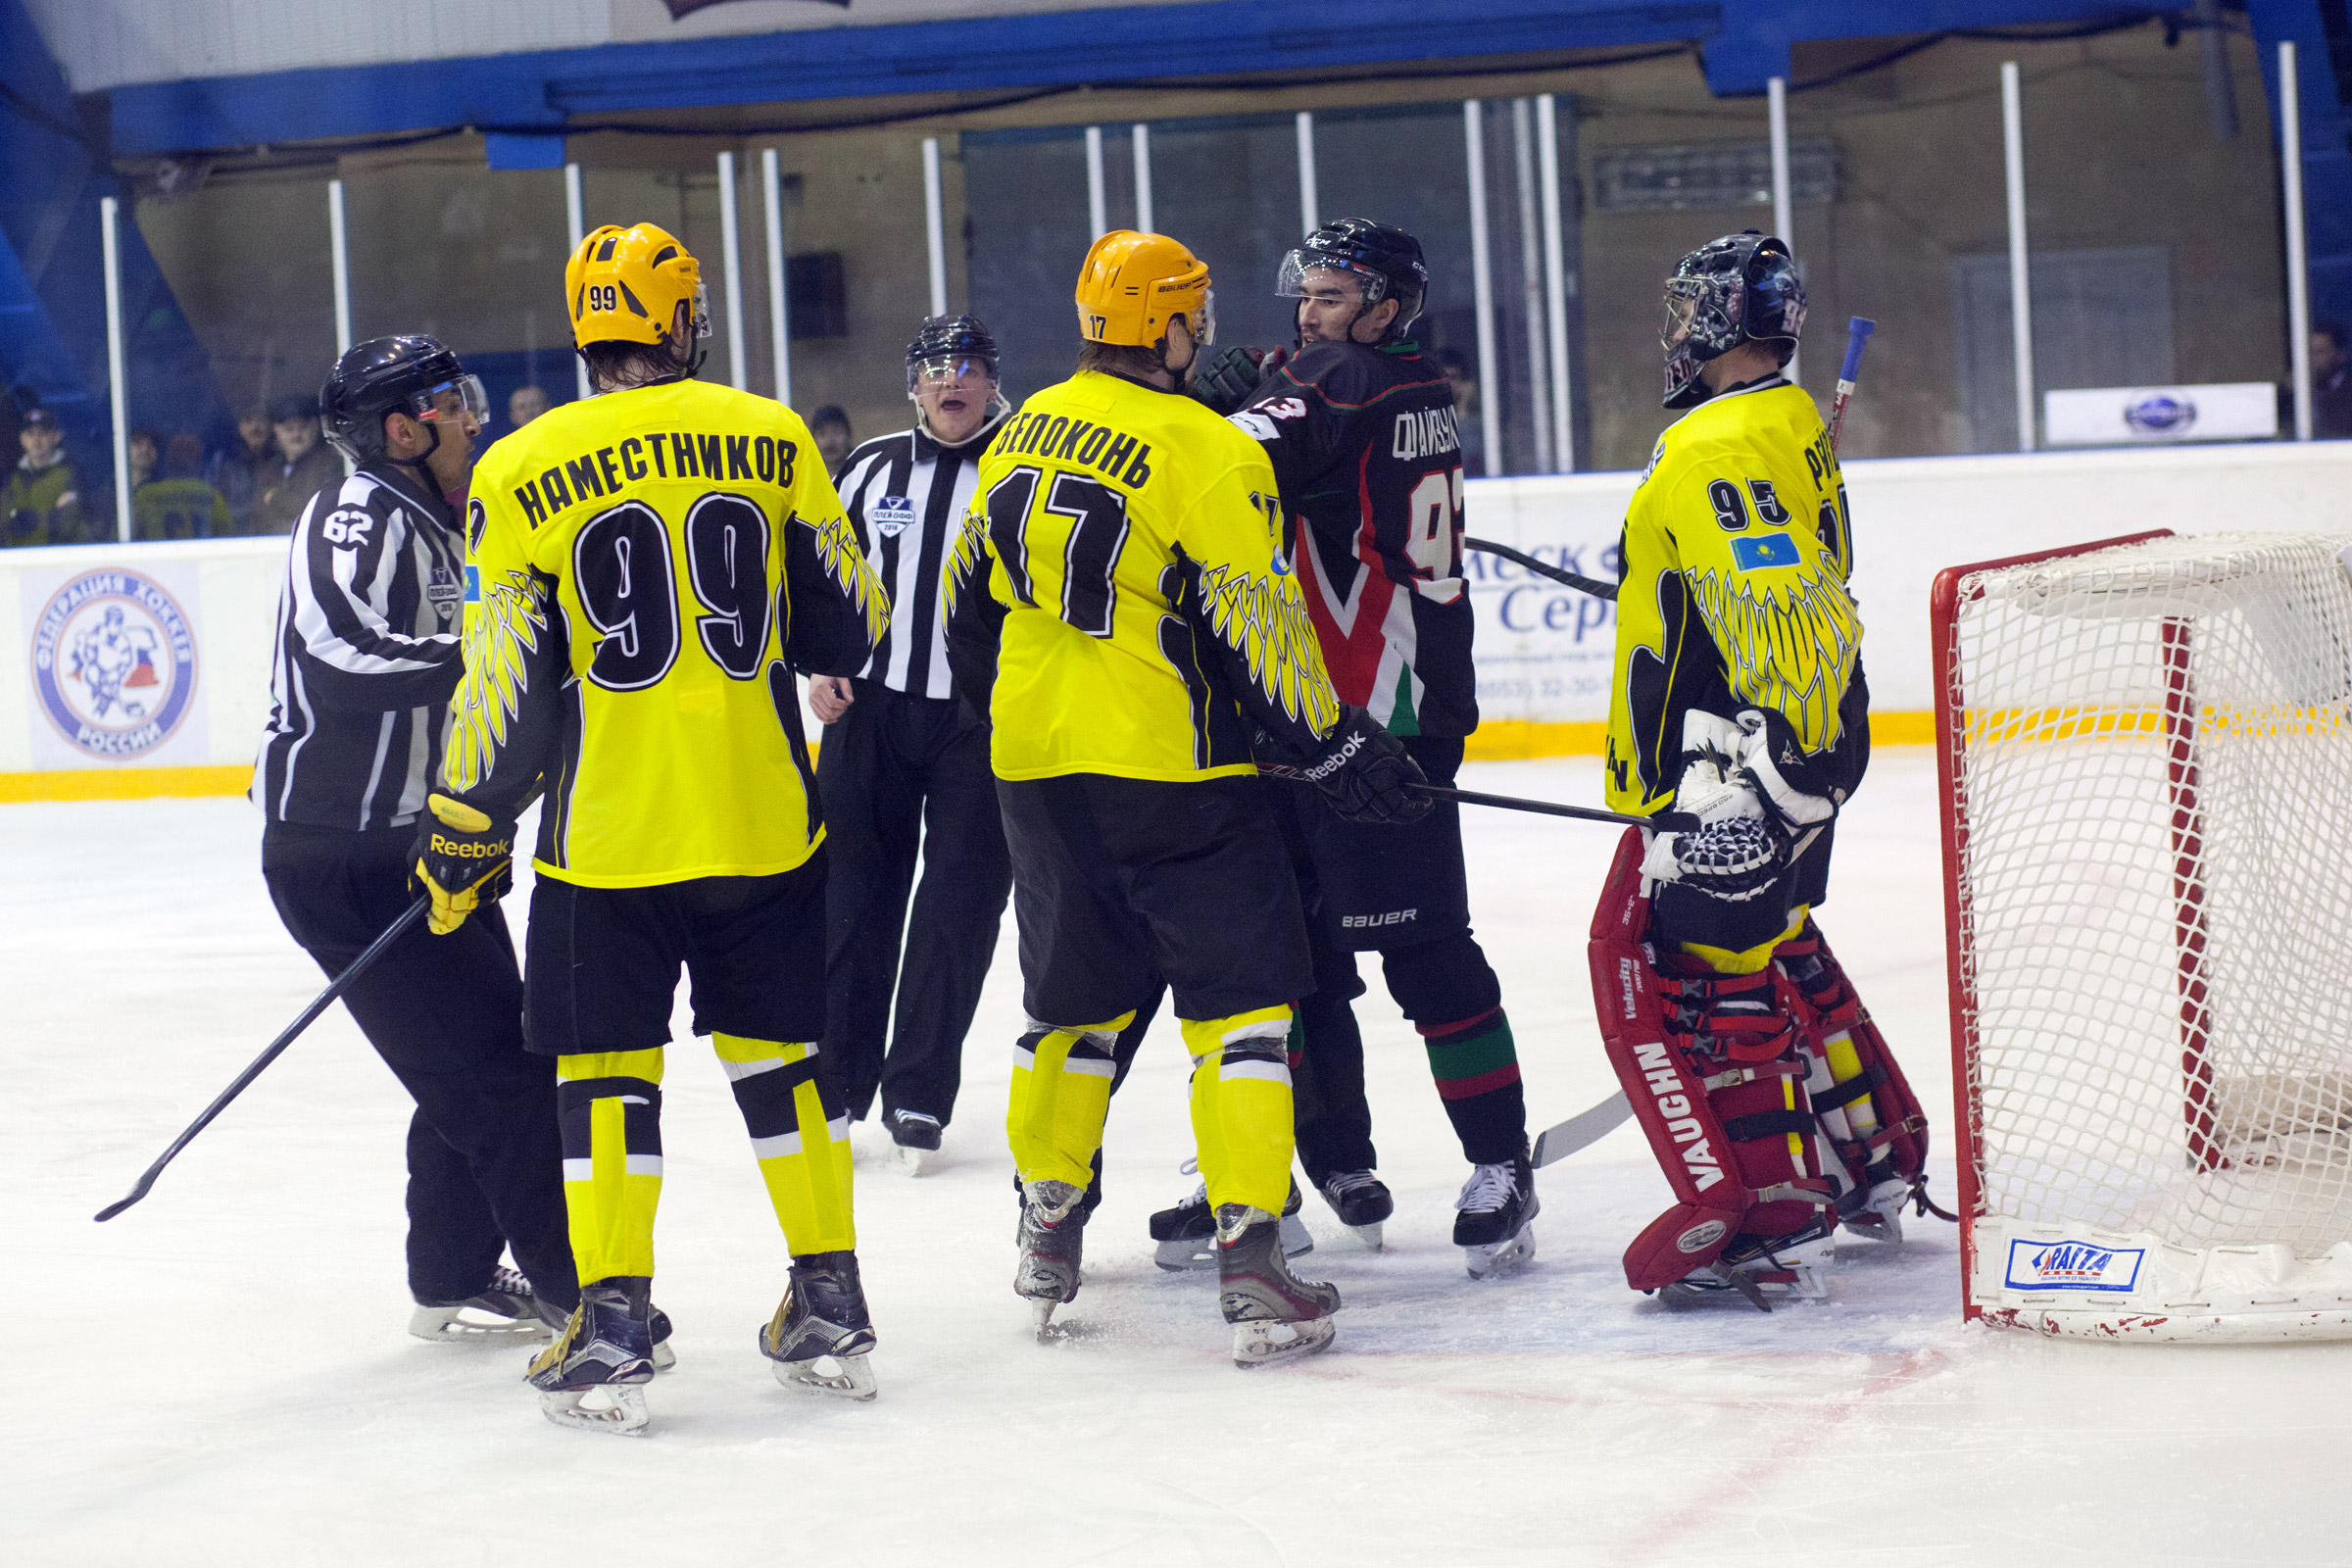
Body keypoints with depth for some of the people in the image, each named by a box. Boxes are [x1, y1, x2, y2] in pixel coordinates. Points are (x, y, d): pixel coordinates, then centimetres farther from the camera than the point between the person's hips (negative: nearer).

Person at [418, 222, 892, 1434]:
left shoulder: (521, 475, -6)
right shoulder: (771, 440, 0)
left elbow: (505, 684, -4)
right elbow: (846, 627, 6)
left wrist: (463, 835, 8)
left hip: (606, 833, -2)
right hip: (765, 820, 2)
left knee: (604, 1070, 6)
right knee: (778, 1050, 14)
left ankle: (613, 1331, 3)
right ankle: (831, 1311, 18)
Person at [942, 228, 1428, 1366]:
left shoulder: (1026, 432, 7)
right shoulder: (1207, 454, -14)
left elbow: (971, 594, 17)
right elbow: (1259, 632, -14)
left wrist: (1003, 706, 32)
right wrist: (1339, 748, -4)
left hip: (1035, 761, 7)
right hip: (1169, 769, -7)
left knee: (1074, 996, 20)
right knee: (1242, 1001, -1)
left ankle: (1046, 1232, 28)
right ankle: (1249, 1254, -9)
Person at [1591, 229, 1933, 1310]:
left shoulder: (1716, 447, -18)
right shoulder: (1794, 427, 14)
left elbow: (1781, 612, -28)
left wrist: (1763, 772, -32)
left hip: (1738, 756, -11)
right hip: (1806, 740, 11)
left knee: (1677, 957, -10)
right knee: (1770, 947, 24)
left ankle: (1766, 1220, -15)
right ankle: (1873, 1170, 34)